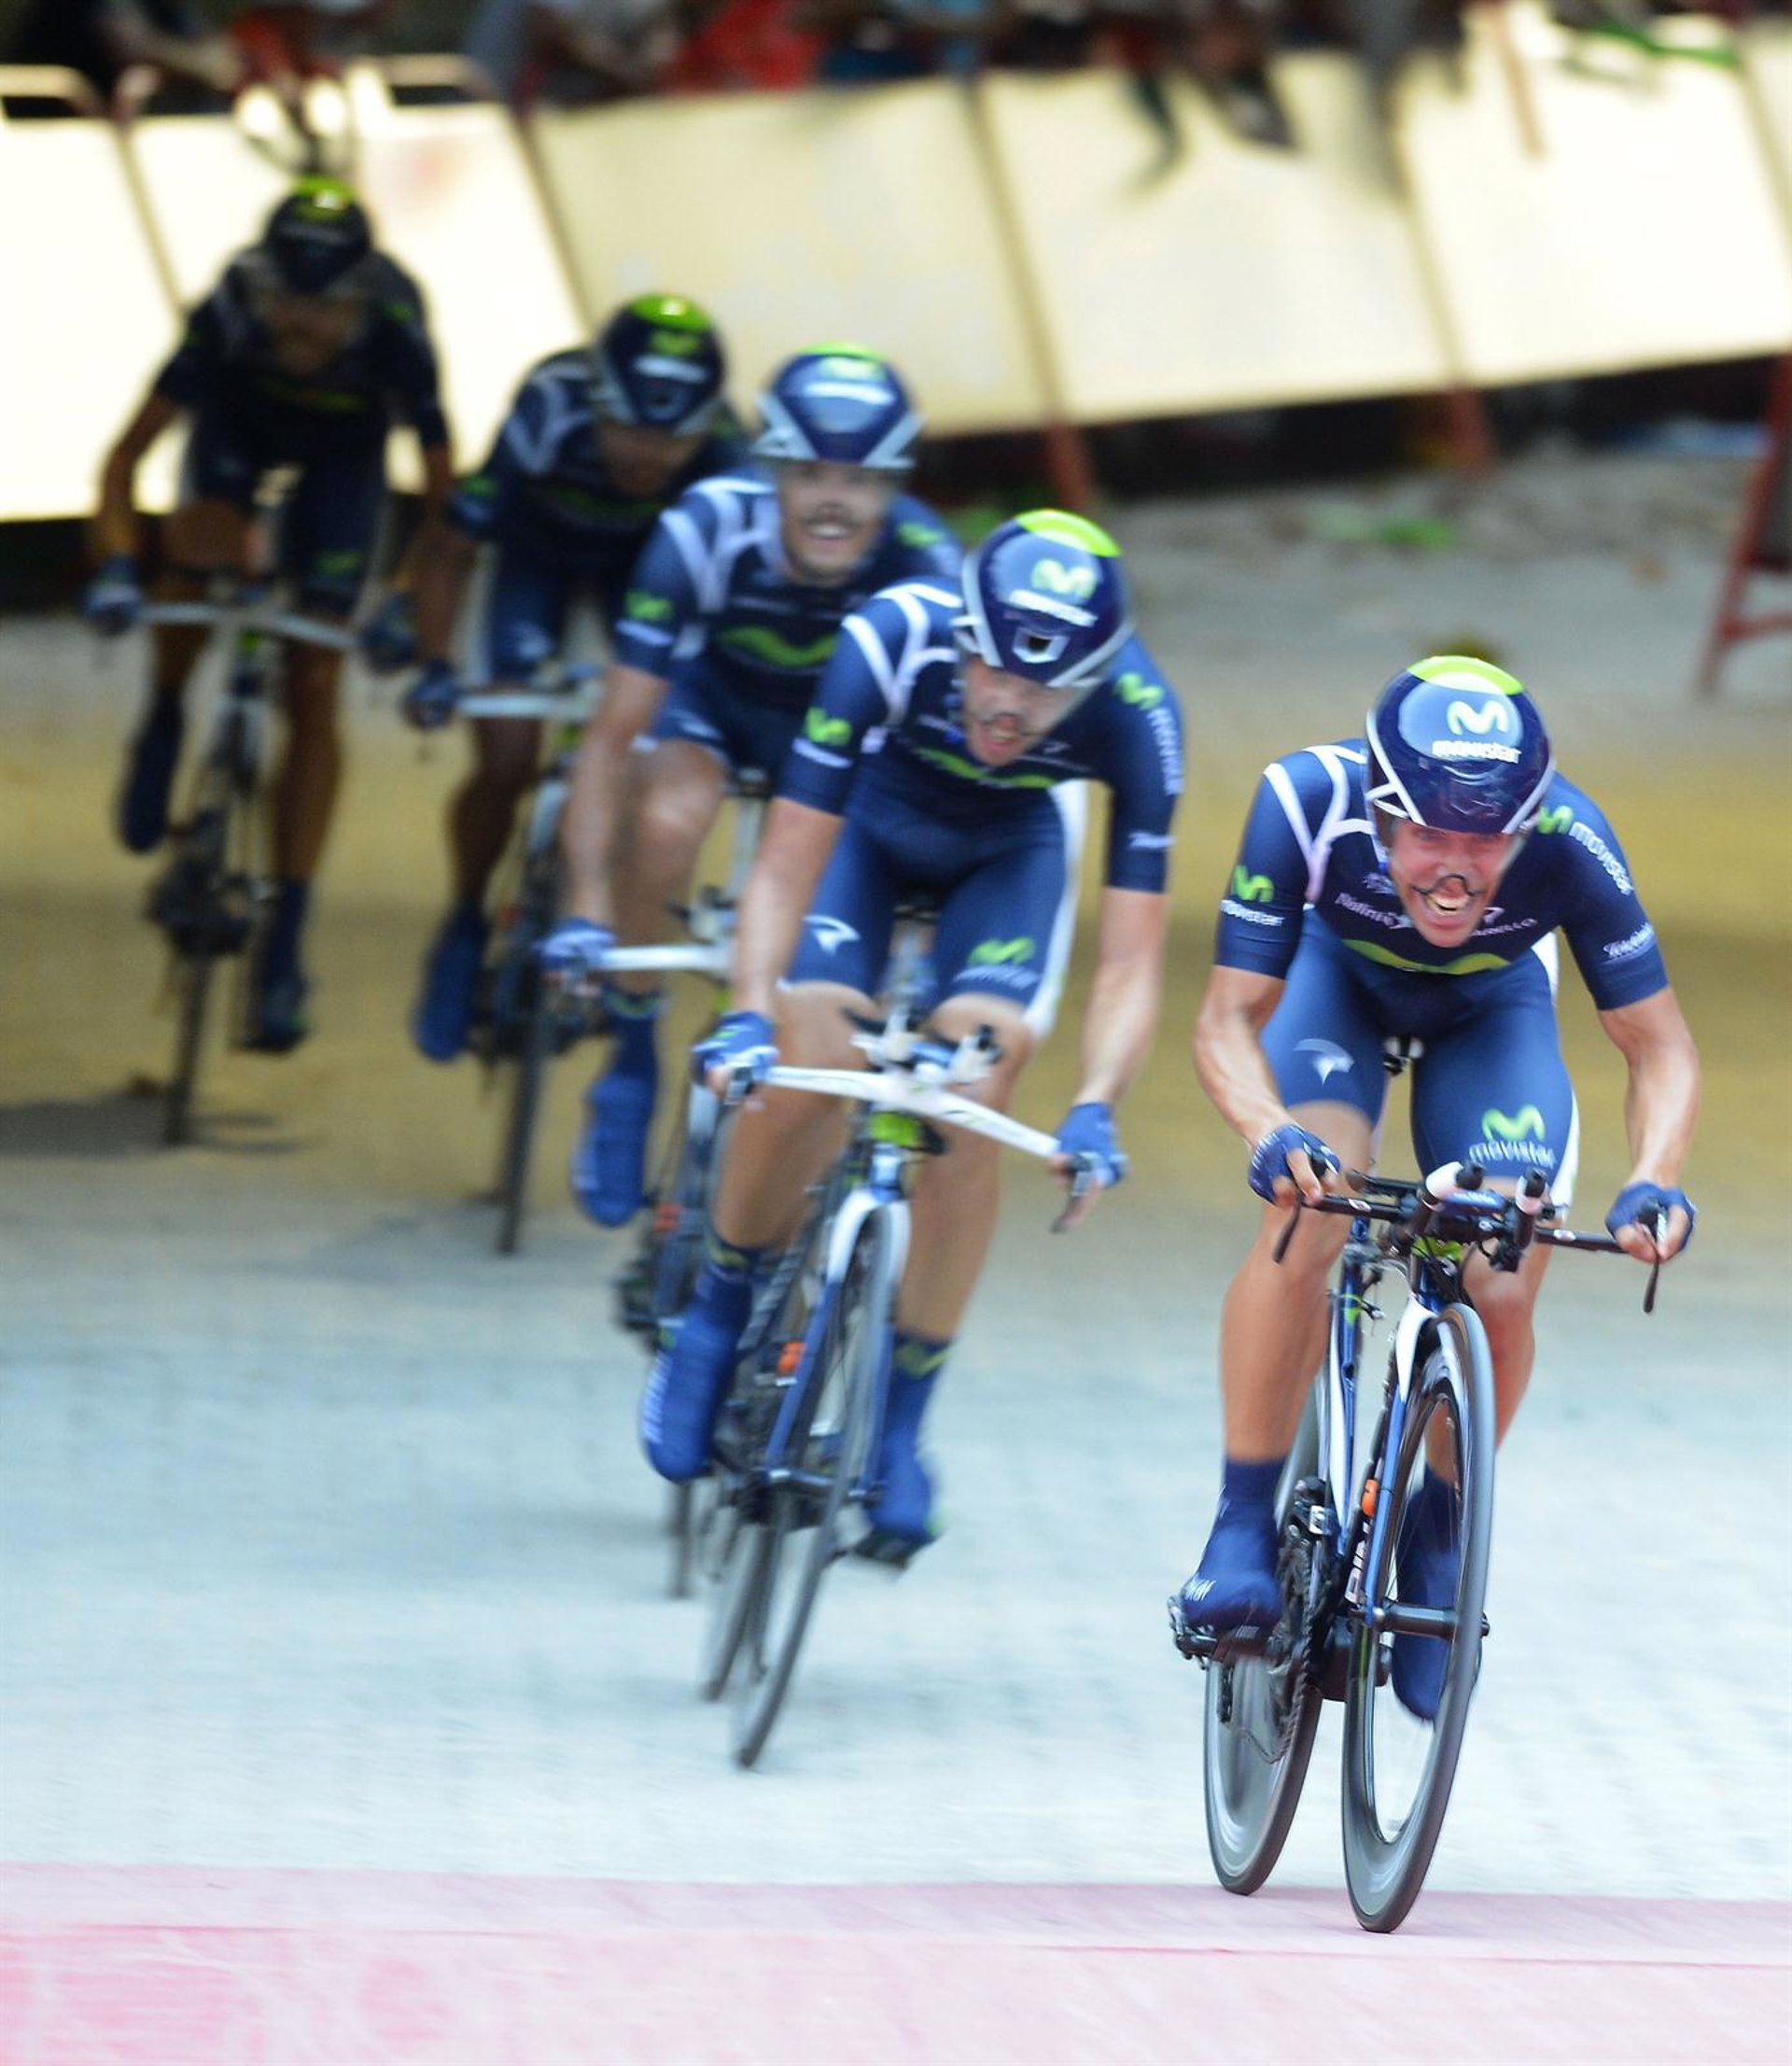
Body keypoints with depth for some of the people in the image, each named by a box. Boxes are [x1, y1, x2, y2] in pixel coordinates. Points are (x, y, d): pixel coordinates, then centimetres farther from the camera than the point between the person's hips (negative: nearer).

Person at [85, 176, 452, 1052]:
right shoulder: (231, 315, -37)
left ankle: (285, 940, -1)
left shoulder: (394, 333, -37)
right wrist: (117, 566, -43)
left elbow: (442, 491, -27)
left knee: (313, 692, -6)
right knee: (207, 544, -34)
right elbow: (129, 452, -31)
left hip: (342, 450, 0)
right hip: (242, 421, 0)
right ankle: (164, 723, -3)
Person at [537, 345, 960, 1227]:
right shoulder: (707, 534, -35)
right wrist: (584, 910, -37)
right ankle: (633, 1048, -9)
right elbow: (614, 737, -30)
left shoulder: (924, 564, -32)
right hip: (716, 692, -1)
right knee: (667, 824, -33)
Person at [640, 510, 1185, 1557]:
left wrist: (1096, 1108, -49)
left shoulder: (1138, 714, -35)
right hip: (871, 819, -1)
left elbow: (1132, 959, -34)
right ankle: (719, 1316, 7)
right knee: (809, 1071, -20)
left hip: (1012, 849, 1)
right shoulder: (894, 640, -39)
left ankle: (900, 1424, -5)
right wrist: (748, 1016, -48)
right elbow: (789, 868, -34)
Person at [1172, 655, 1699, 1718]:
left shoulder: (1568, 841, -36)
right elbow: (1230, 1020, -32)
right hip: (1340, 979, -1)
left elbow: (1659, 1044, -25)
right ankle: (1244, 1529, -14)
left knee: (1500, 1295, -14)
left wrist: (1654, 1181, -44)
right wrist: (1274, 1134, -52)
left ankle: (1437, 1535, 12)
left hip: (1491, 1006, 1)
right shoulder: (1310, 805, -38)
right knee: (1306, 1224, -27)